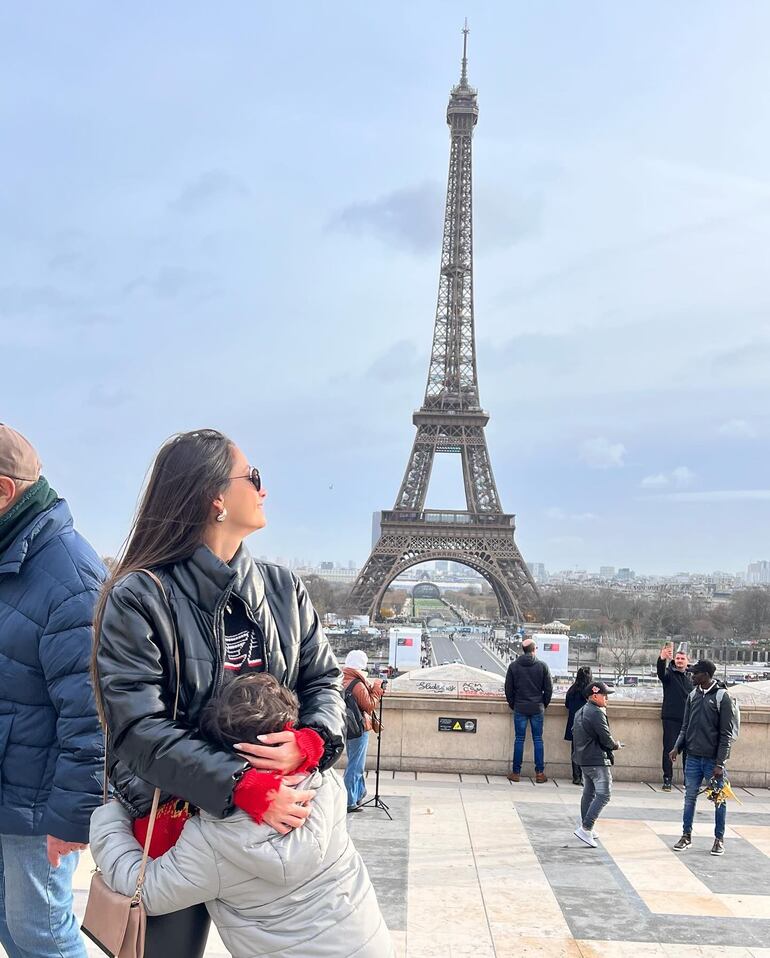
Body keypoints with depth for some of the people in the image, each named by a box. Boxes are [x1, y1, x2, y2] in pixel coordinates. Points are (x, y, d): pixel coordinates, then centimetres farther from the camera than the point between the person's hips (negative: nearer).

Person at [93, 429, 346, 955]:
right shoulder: (139, 598, -14)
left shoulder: (283, 588, 3)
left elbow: (324, 677, 4)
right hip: (173, 818, -4)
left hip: (277, 808, 4)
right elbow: (140, 728, -21)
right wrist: (247, 788, -29)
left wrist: (309, 743, -19)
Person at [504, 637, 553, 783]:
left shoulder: (513, 666, -2)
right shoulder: (542, 666, -4)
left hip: (520, 709, 0)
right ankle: (540, 773, 8)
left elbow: (508, 689, 1)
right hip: (537, 708, 0)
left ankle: (516, 772, 8)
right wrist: (544, 705, 13)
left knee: (519, 739, 5)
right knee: (538, 739, 7)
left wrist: (513, 705, 13)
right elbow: (549, 689, 0)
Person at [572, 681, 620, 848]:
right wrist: (616, 745, 1)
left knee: (588, 793, 19)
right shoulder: (597, 713, -17)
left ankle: (585, 827, 26)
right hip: (597, 760, -10)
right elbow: (606, 739, -18)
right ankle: (585, 829, -14)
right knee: (604, 795, -8)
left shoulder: (580, 712, 13)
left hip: (583, 759, 10)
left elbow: (574, 732, 19)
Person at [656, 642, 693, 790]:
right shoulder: (669, 673, -1)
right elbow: (661, 673, -25)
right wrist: (662, 659, -44)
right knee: (669, 749, -2)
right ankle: (667, 779, 3)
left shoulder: (690, 677, 13)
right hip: (671, 718, -4)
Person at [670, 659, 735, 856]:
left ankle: (719, 839, 19)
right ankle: (686, 836, 20)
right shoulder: (693, 695, 7)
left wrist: (720, 763, -13)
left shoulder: (722, 697, -9)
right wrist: (678, 747, -2)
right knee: (690, 797, 9)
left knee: (719, 800, 7)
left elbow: (726, 734, -9)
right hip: (693, 757, 5)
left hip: (713, 759, -5)